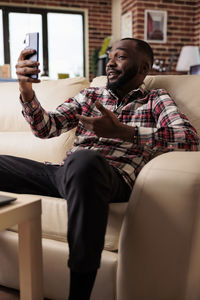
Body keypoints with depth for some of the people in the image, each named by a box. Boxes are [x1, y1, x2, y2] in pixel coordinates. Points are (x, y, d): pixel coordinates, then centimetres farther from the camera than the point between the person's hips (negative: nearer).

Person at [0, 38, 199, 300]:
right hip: (67, 172, 5)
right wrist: (26, 91, -6)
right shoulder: (89, 96, 25)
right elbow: (46, 128, 13)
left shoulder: (156, 100, 14)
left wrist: (122, 132, -17)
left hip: (112, 177, -5)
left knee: (84, 161, -40)